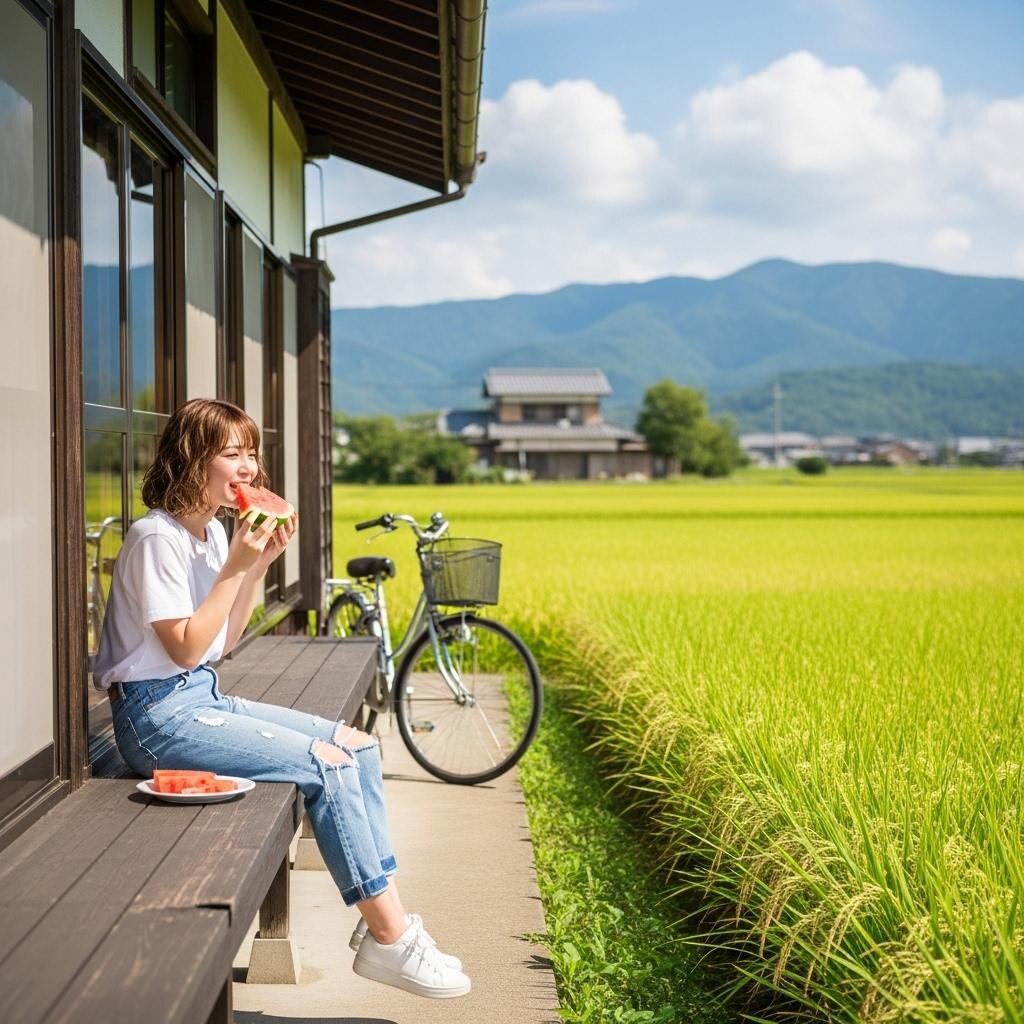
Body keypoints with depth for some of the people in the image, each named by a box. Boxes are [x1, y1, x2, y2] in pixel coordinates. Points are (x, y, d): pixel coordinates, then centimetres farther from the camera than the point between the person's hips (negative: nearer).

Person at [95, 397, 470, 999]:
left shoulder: (214, 532, 10)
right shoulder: (157, 538, -16)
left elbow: (223, 642, 11)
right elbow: (185, 648, -18)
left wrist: (261, 562, 1)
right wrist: (235, 565, -17)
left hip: (204, 698, 9)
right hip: (159, 715, -9)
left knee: (358, 745, 1)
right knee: (328, 763, -18)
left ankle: (386, 918, 1)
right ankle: (389, 938, -9)